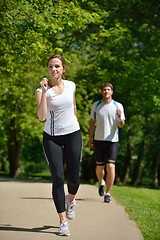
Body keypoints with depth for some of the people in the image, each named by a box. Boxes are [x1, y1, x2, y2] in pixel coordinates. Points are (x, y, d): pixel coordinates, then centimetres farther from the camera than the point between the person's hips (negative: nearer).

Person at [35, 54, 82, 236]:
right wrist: (44, 91, -29)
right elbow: (41, 117, -24)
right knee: (58, 178, -9)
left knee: (73, 177, 4)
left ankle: (71, 200, 39)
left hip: (72, 134, 2)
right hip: (52, 137, -2)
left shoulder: (71, 86, 1)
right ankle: (63, 221, -4)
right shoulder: (42, 90, -9)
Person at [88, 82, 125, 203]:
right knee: (99, 167, 8)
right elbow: (92, 122, 13)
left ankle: (108, 193, -6)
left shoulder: (118, 106, 0)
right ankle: (101, 183, 40)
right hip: (98, 140, 2)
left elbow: (121, 125, -3)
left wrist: (120, 117, -24)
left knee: (110, 166, -12)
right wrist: (90, 139, 10)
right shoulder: (96, 105, 5)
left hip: (112, 140, -2)